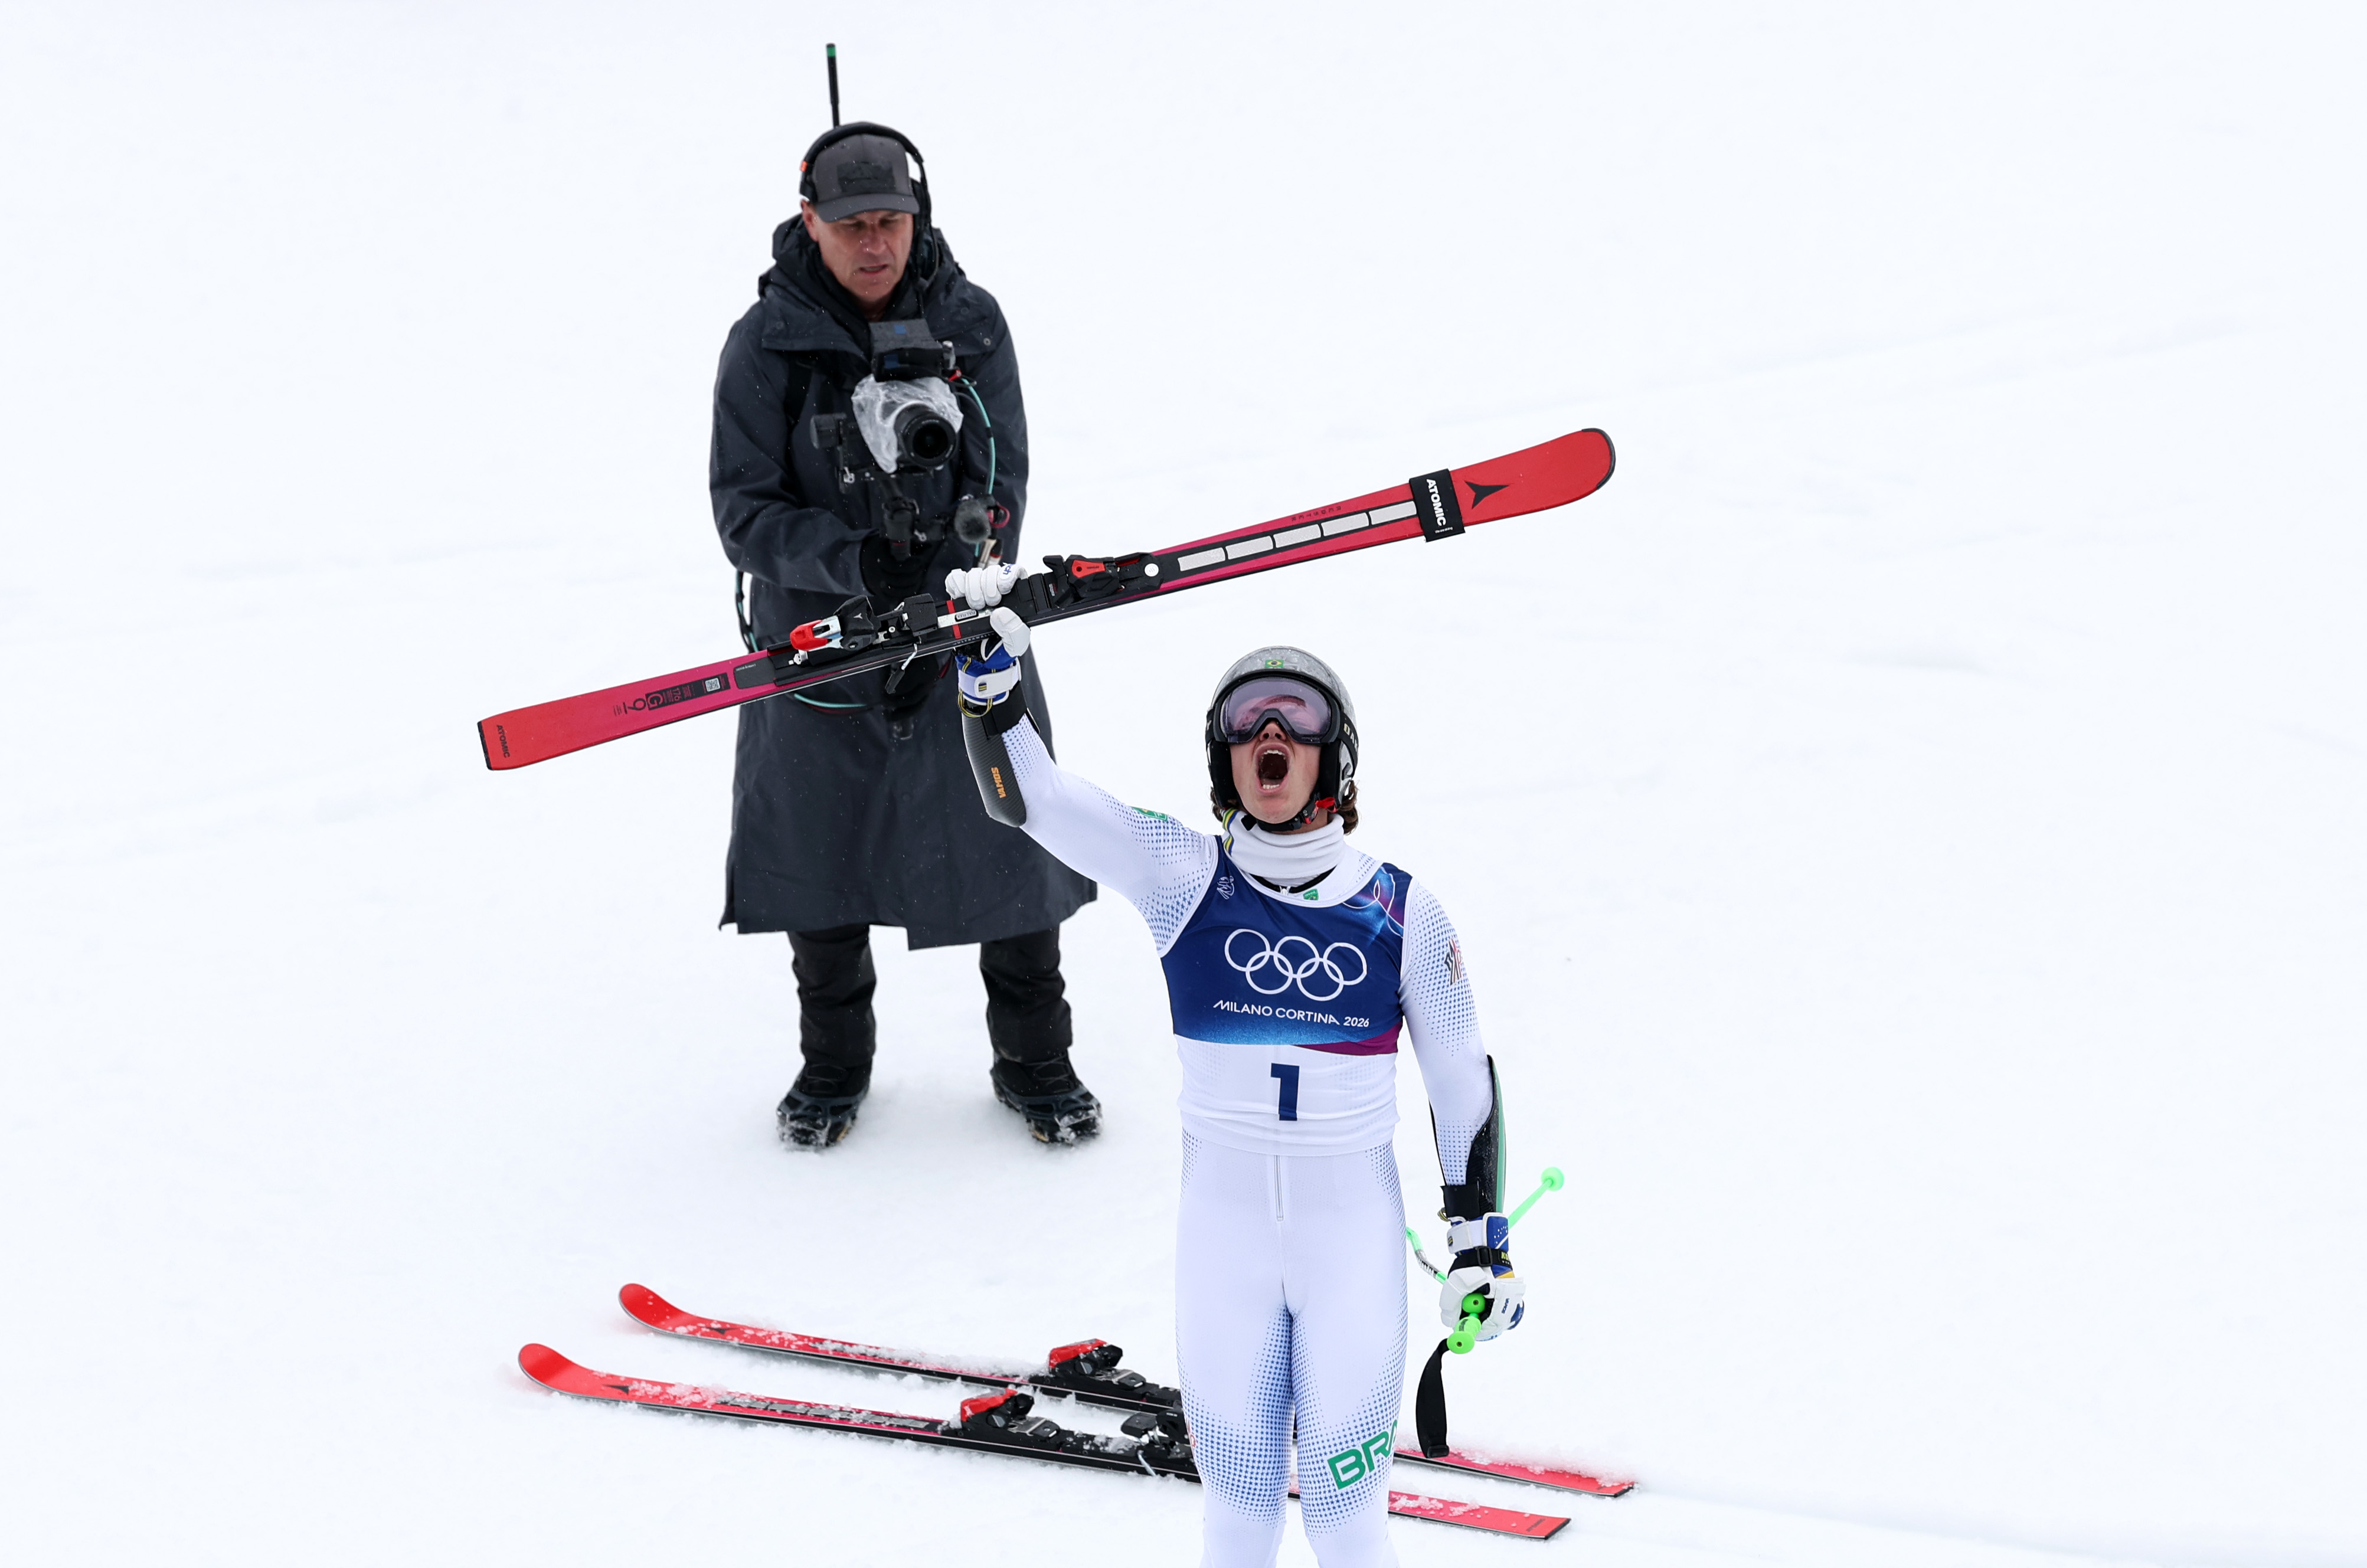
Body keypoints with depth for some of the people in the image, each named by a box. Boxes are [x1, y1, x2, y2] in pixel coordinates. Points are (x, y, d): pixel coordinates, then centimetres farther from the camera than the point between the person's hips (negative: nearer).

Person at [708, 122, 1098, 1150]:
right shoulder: (768, 342, -8)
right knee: (820, 852, 10)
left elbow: (998, 488, -5)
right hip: (818, 635, 0)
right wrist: (854, 561, -26)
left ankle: (1034, 1062, 23)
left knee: (1011, 848, 2)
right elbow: (744, 512, -9)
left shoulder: (970, 323, -4)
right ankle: (834, 1065, 32)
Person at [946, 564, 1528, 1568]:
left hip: (1356, 1225, -1)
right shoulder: (1183, 878, -4)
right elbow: (1026, 797, -11)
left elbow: (1464, 1079, 6)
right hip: (1223, 1218, 1)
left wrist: (1481, 1238, 7)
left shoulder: (1401, 913, -4)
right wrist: (991, 674, -26)